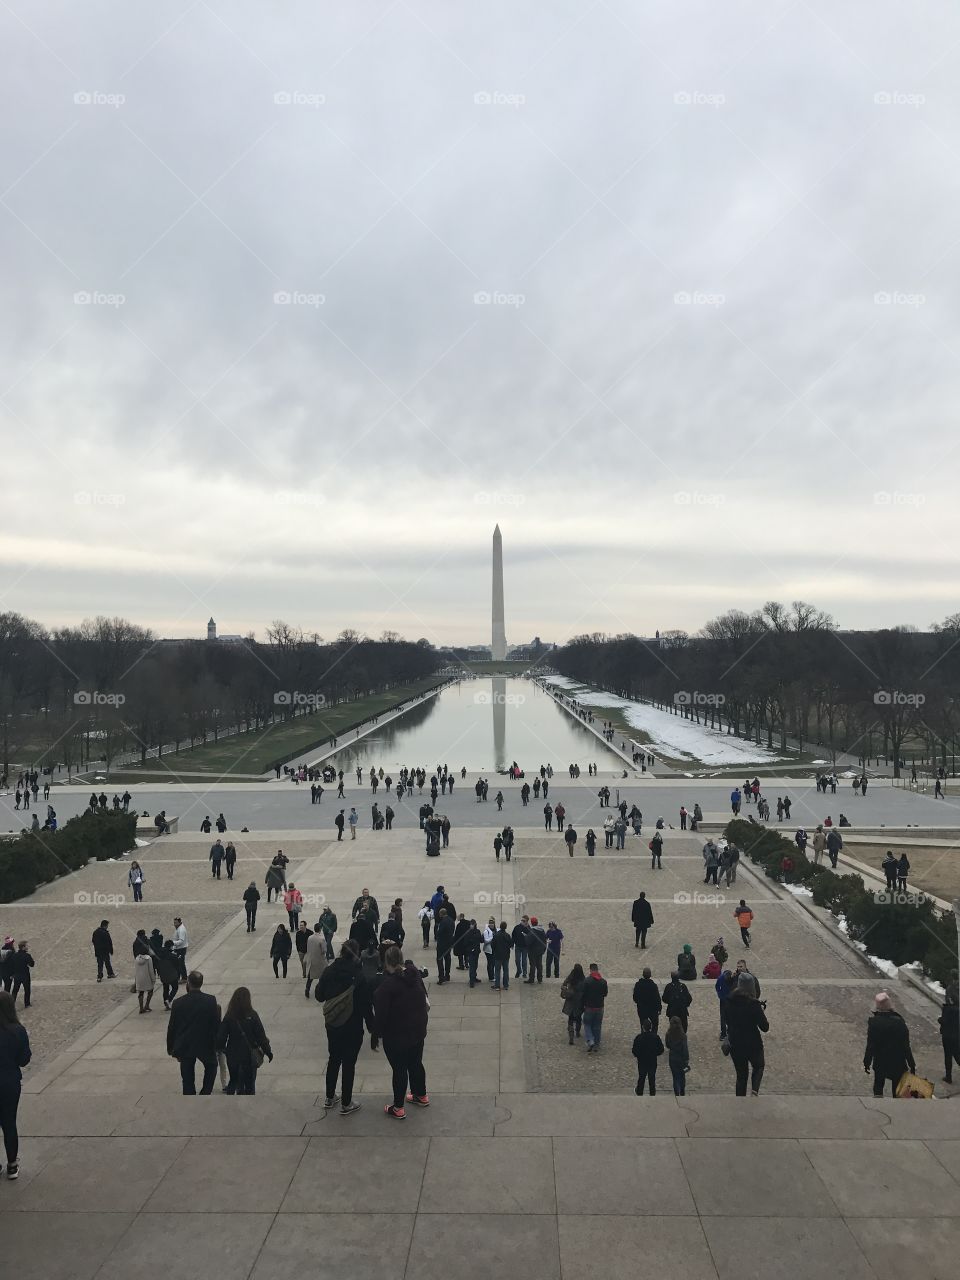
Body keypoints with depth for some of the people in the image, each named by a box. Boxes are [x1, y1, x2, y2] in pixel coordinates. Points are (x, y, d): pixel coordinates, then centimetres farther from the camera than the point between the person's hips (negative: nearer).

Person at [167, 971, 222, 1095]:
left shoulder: (178, 1002, -11)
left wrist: (171, 1048, 9)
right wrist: (216, 1044, 7)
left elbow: (172, 1028, -3)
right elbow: (216, 1025, -7)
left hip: (184, 1047, 0)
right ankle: (205, 1093, 17)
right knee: (211, 1066, 27)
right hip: (205, 1045, 0)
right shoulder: (211, 1001, -12)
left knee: (188, 1078, 12)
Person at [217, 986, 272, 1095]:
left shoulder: (229, 1017, -7)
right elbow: (261, 1036, -9)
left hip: (233, 1055, 2)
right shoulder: (252, 1016, -12)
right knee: (249, 1083, 8)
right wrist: (268, 1051, 3)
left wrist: (222, 1048, 16)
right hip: (250, 1055, -2)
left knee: (234, 1080, 21)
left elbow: (221, 1036, -4)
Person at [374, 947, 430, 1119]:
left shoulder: (388, 984, -25)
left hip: (396, 1035, -7)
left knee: (399, 1069, 6)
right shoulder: (414, 974, -3)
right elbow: (423, 996, 11)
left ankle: (398, 1108, 17)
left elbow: (381, 1012, -20)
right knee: (416, 1063, 23)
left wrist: (380, 1032, -5)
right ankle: (421, 1096, 40)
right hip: (418, 1030, 7)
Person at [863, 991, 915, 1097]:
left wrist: (867, 1063, 1)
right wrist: (912, 1064, 0)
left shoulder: (873, 1022, -17)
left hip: (879, 1062, 0)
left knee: (878, 1085, 19)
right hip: (898, 1063, 0)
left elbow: (870, 1046, -11)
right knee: (897, 1089, 17)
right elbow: (906, 1046, -12)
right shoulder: (899, 1022, -18)